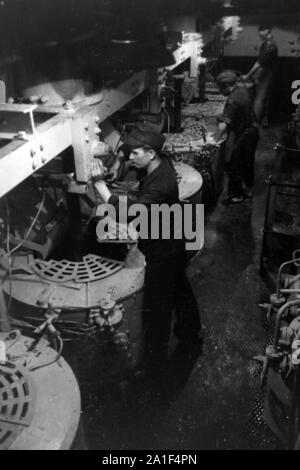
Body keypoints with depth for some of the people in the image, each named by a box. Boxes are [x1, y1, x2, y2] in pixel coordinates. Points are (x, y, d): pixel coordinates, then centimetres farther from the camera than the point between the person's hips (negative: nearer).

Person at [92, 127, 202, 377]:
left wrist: (102, 189, -34)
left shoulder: (162, 184, -34)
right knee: (179, 288, 28)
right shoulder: (160, 164, -6)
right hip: (172, 245, 10)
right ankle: (189, 330, 52)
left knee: (156, 306, 5)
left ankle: (154, 360, 23)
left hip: (163, 252, -9)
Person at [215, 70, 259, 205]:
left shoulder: (232, 101, -27)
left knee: (235, 165, 3)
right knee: (248, 162, 21)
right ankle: (248, 190, 37)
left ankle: (236, 195, 14)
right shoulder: (243, 90, 1)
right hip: (253, 130, 9)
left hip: (243, 135, -9)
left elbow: (223, 125, -37)